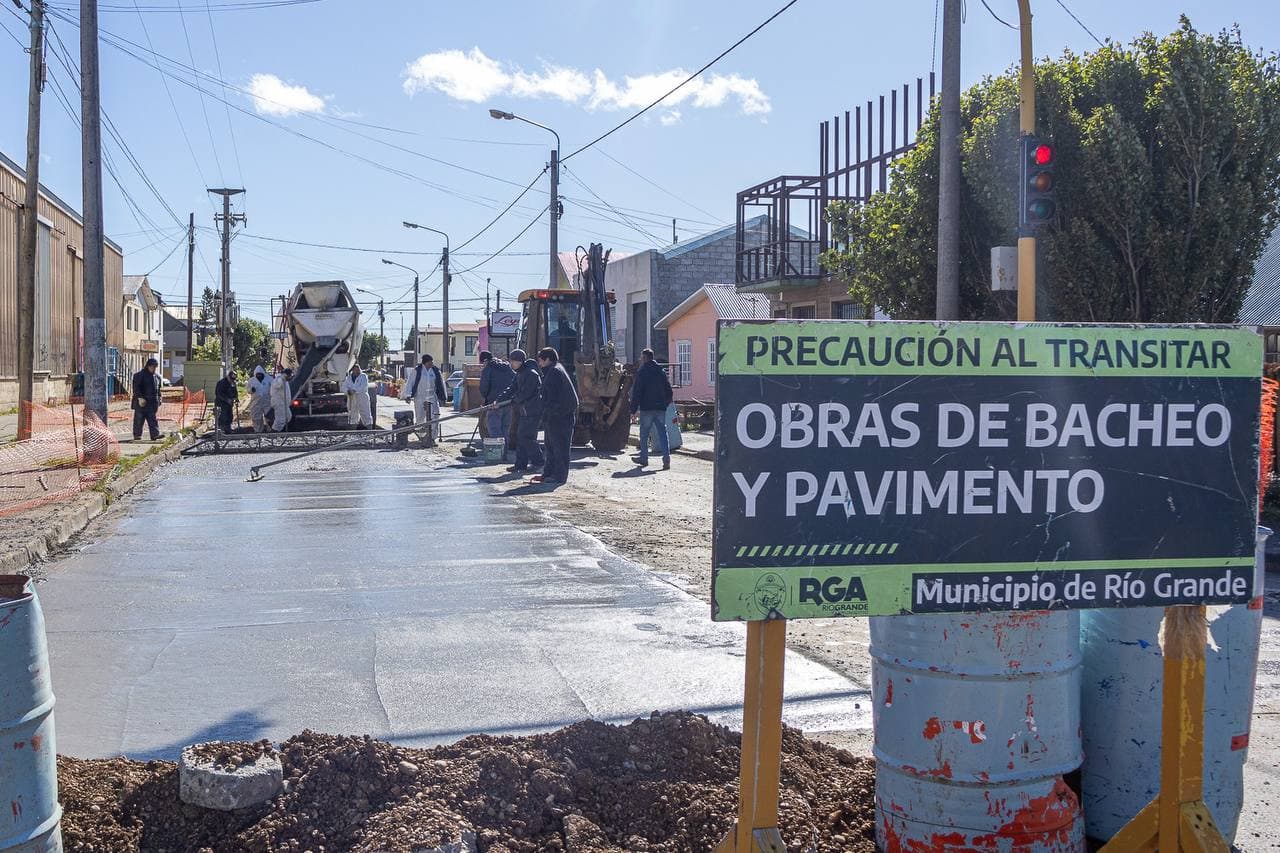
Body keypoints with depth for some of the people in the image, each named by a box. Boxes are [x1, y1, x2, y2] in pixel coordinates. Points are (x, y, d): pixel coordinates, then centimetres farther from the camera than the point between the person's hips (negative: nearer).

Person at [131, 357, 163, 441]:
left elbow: (158, 389, 24)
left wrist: (159, 401, 18)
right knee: (139, 419, 1)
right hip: (142, 402, -5)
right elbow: (136, 388, -11)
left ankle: (155, 434, -7)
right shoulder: (139, 375, -4)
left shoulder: (156, 377, 16)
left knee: (153, 420, -1)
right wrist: (140, 397, -20)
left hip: (152, 402, 5)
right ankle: (137, 435, 6)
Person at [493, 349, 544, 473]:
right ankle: (521, 464, 14)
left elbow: (525, 394, -21)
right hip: (525, 411, 10)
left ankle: (538, 461, 1)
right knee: (521, 436, 10)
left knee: (526, 436, -9)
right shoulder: (520, 374, 15)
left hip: (533, 411, -10)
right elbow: (512, 389, 14)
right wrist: (498, 401, 6)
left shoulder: (531, 374, -17)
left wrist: (513, 401, -4)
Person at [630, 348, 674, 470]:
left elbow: (636, 392, -9)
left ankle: (644, 458, 16)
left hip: (646, 408, -4)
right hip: (661, 408, 4)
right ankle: (666, 458, -11)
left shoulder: (641, 372, -6)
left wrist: (633, 409, -6)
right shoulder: (662, 372, 11)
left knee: (644, 434, 9)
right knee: (663, 433, 1)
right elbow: (668, 390, 14)